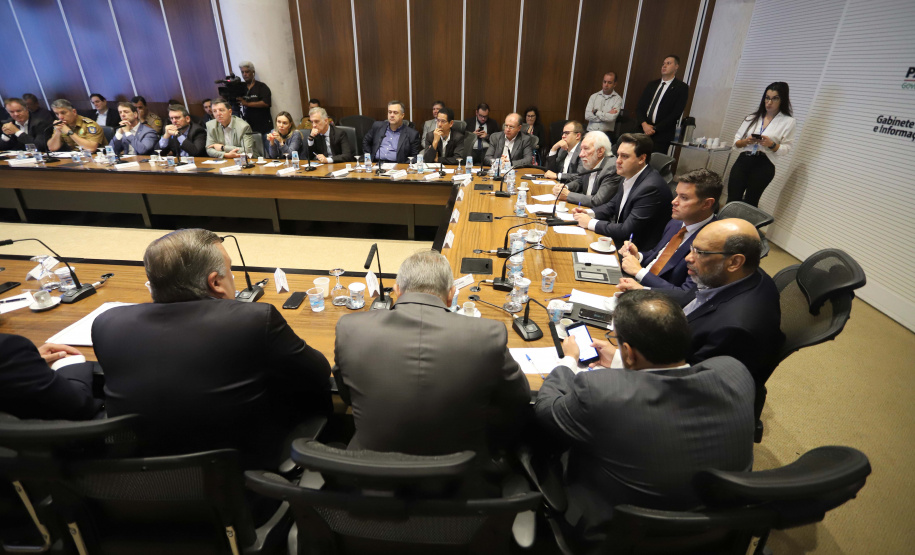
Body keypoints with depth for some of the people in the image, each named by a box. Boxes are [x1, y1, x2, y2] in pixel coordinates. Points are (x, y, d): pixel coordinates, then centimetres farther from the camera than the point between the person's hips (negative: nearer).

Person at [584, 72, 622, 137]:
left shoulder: (618, 99, 6)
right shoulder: (594, 96, 13)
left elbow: (612, 118, -9)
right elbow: (587, 115, 0)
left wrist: (596, 112, 1)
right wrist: (606, 115, -3)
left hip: (606, 134, -1)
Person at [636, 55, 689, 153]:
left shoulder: (682, 87, 4)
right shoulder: (652, 84, 19)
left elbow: (676, 114, -5)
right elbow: (640, 107, 12)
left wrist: (655, 128, -12)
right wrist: (644, 124, -7)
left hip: (661, 136, -4)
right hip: (642, 131, 4)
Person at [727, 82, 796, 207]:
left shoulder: (788, 122, 5)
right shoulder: (752, 117, 14)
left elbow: (786, 149, 0)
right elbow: (736, 142, 11)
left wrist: (771, 144, -19)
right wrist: (746, 141, -11)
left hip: (764, 165, -2)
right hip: (742, 161, 2)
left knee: (749, 203, -1)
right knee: (732, 200, -5)